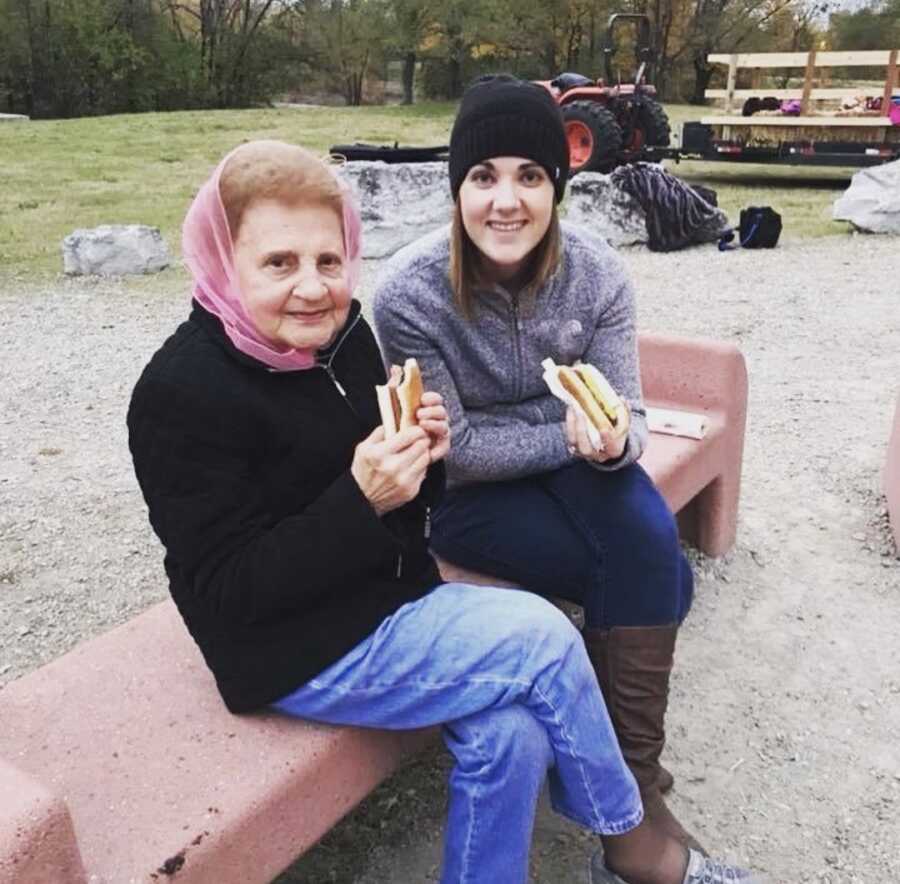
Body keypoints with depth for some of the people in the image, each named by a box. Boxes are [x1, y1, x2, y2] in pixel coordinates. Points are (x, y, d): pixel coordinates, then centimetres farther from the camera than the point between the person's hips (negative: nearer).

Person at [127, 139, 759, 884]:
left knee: (512, 733, -15)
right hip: (300, 650, -6)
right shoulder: (182, 394, -18)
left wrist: (421, 458, -11)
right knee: (541, 639, -15)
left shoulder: (342, 331, 2)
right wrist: (362, 499, -29)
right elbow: (226, 590, -20)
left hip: (390, 596, 7)